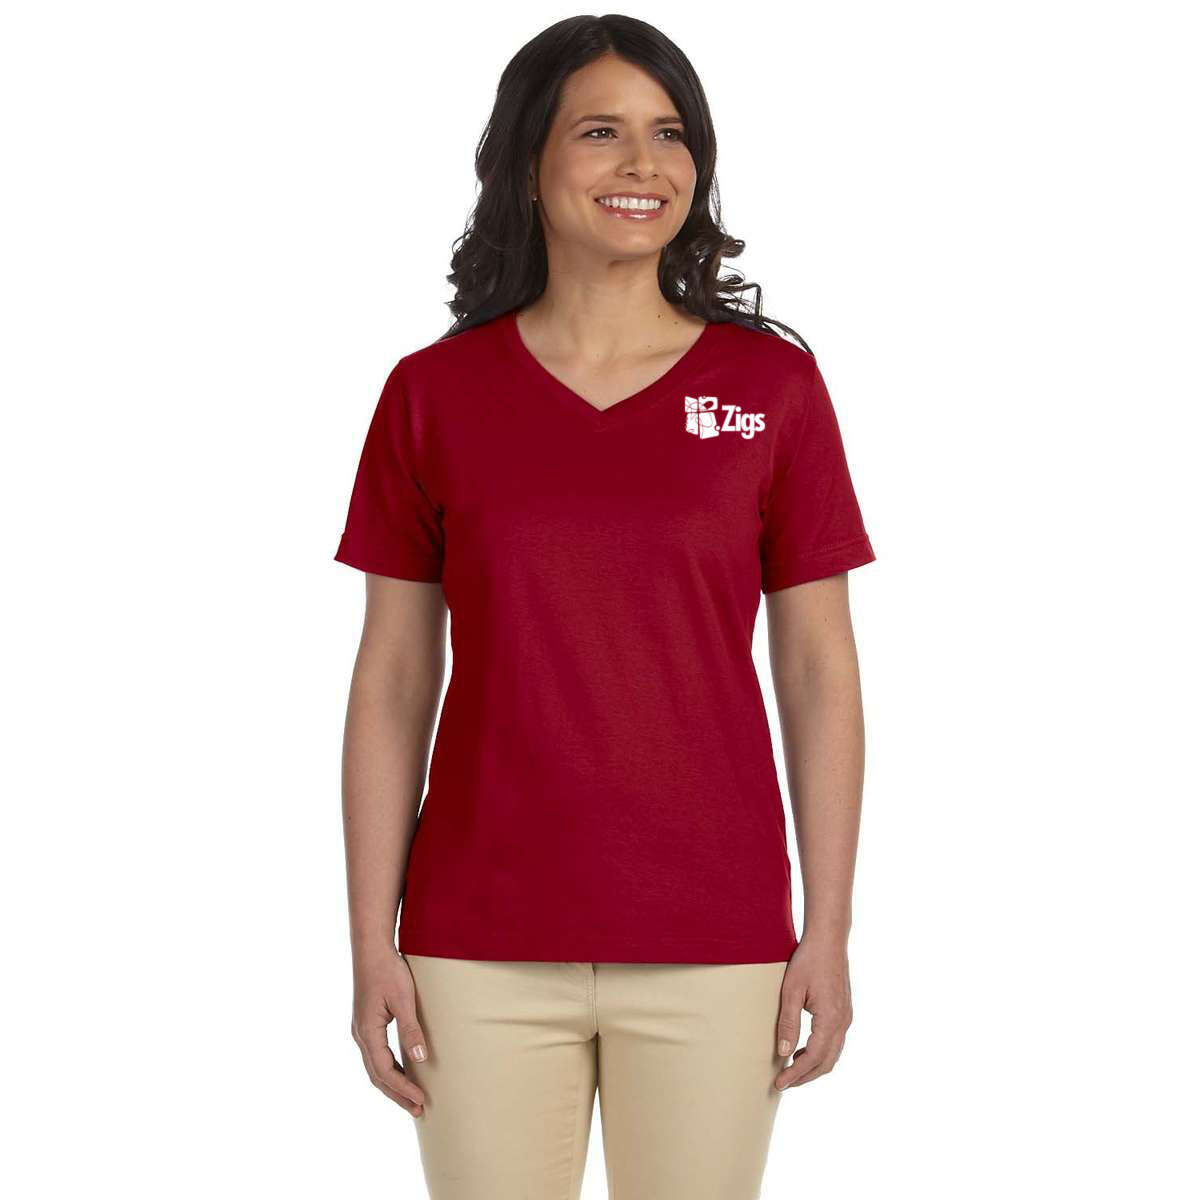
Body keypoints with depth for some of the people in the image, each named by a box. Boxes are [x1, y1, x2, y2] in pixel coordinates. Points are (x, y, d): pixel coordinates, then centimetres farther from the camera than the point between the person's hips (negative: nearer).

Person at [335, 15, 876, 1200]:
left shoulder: (772, 384, 0)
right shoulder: (434, 394, 1)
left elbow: (820, 672, 2)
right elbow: (392, 681, 3)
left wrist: (828, 928, -1)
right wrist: (372, 943, -1)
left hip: (710, 943, 0)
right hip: (484, 944, 0)